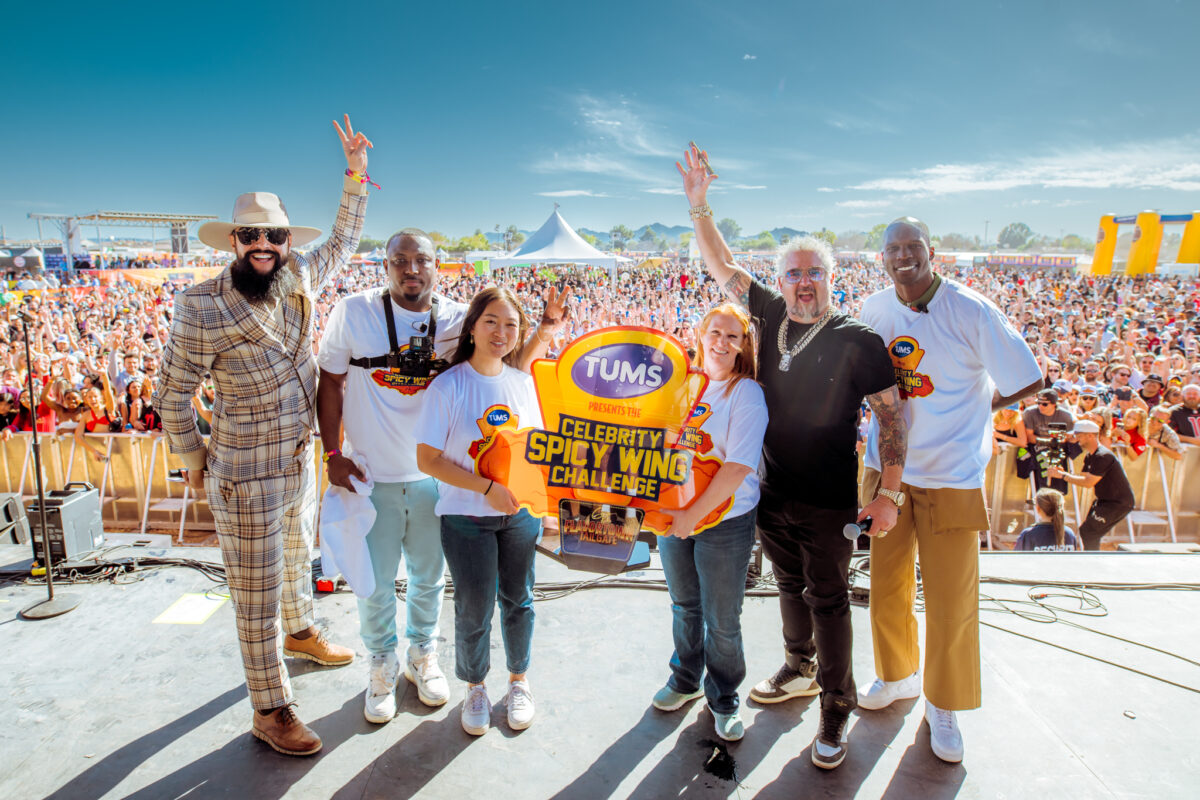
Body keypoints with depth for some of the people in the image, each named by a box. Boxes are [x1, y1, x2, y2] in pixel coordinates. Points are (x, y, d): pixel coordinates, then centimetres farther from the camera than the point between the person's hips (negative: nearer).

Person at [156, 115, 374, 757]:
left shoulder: (297, 280, -2)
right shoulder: (200, 309, -18)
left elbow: (341, 245, 14)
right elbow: (172, 394, -9)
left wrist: (355, 173, 7)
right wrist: (193, 463, -2)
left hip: (301, 463, 6)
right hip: (245, 480, -6)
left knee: (298, 558, 28)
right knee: (257, 597, 6)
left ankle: (300, 632, 55)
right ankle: (269, 710, 22)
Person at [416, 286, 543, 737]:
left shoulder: (522, 382, 0)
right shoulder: (447, 386, -13)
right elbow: (428, 460, -14)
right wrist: (487, 488, -19)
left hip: (521, 514, 4)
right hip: (466, 517, -3)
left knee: (517, 599, 17)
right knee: (474, 610, 8)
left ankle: (519, 681, 39)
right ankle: (475, 688, 34)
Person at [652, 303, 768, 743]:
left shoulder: (747, 394, -12)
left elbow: (739, 466, -19)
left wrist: (694, 515, -21)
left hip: (725, 521, -4)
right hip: (672, 515, 4)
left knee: (722, 620, 8)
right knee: (684, 606, 21)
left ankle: (723, 699, 31)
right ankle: (686, 679, 43)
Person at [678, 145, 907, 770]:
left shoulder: (857, 340, -12)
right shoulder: (772, 316, 1)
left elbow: (890, 415, -10)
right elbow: (721, 266, 5)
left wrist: (889, 491, -15)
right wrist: (698, 204, -4)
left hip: (828, 501, -5)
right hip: (771, 491, 5)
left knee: (827, 599, 7)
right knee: (791, 586, 22)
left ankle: (836, 707, 23)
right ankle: (799, 669, 43)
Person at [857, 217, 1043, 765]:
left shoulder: (970, 311, -13)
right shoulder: (874, 310, 0)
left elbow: (1030, 381, -7)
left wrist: (980, 406, -1)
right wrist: (882, 432, 1)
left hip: (951, 476, -4)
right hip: (887, 468, 4)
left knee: (952, 602, 5)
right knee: (886, 587, 15)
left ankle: (943, 705, 29)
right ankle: (897, 676, 41)